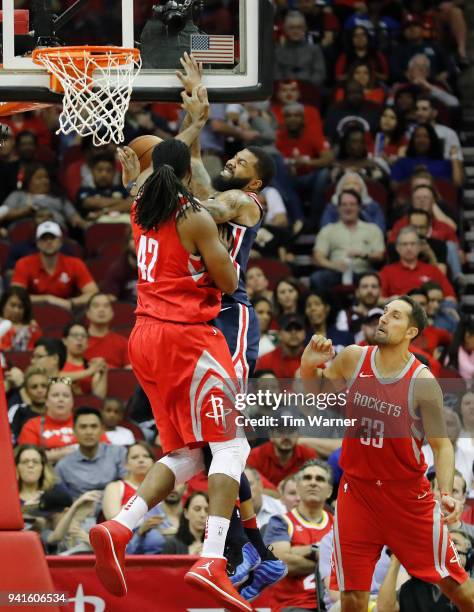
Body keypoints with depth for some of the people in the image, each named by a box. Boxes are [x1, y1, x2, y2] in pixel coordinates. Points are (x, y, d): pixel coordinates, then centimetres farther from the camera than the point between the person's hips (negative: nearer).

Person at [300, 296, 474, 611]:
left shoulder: (422, 381, -15)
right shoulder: (353, 359, -5)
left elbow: (441, 445, -10)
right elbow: (318, 388, 14)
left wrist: (447, 493, -26)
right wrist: (309, 365, -8)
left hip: (408, 494, -3)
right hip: (357, 489, 3)